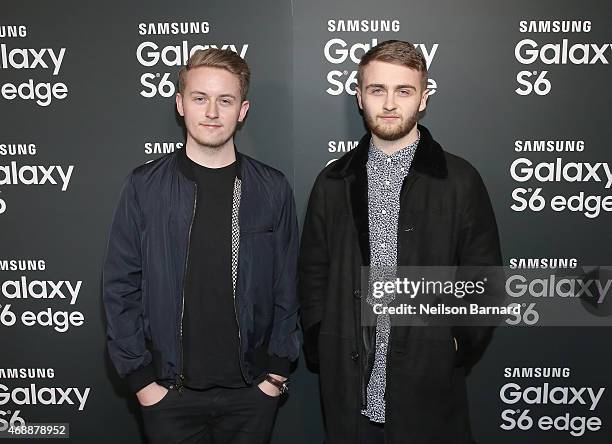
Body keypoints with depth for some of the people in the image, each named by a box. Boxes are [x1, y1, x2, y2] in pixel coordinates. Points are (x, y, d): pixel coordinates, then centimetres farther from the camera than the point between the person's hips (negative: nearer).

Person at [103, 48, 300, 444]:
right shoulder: (144, 186, -5)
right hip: (168, 392, 0)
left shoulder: (273, 189, -4)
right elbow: (121, 287, -2)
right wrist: (140, 376, -4)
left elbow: (286, 287, 0)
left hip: (252, 391, 1)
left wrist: (277, 368, -1)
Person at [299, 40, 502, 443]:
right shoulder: (333, 182, 4)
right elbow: (313, 277, 6)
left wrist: (458, 348, -6)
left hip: (428, 388, -1)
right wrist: (320, 351, 0)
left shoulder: (460, 180, -3)